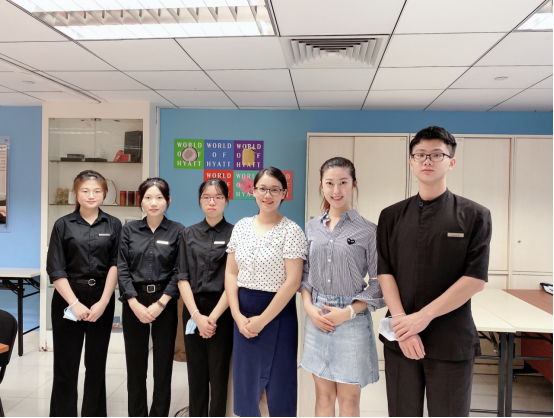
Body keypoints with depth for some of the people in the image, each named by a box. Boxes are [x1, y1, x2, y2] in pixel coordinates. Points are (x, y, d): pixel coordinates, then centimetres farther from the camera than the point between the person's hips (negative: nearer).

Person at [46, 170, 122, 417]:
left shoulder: (113, 225, 4)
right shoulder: (63, 225, 2)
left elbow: (115, 266, -2)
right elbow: (55, 270, -3)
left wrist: (103, 302, -11)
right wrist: (74, 303, -12)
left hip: (102, 299, 1)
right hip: (68, 299, -1)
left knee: (97, 362, 10)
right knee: (66, 363, 5)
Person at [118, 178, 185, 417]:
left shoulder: (177, 231, -1)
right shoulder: (130, 230, 4)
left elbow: (179, 272, -5)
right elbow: (122, 268, -1)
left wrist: (160, 303, -13)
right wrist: (135, 304, -11)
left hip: (164, 303, -1)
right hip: (134, 302, 2)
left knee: (163, 364, 6)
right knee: (135, 364, 10)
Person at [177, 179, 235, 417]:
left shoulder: (234, 233, -2)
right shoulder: (189, 234, 7)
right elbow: (182, 278, 1)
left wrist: (213, 316, -12)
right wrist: (196, 315, -10)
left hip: (222, 311, -2)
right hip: (193, 310, 3)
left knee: (218, 375, 4)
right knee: (196, 374, 11)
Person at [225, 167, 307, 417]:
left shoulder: (291, 231, -9)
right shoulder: (241, 227, 5)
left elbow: (292, 282, -14)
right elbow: (231, 273, 5)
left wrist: (262, 320, -13)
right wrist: (237, 315, -5)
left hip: (277, 313, -4)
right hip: (244, 314, 4)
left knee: (276, 384, 7)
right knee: (246, 383, 14)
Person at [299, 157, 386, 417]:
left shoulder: (368, 231, -7)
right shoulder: (312, 227, 6)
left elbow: (378, 284, -6)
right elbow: (304, 274, 10)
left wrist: (348, 312, -15)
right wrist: (309, 307, -5)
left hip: (352, 320, -3)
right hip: (317, 318, 3)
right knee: (323, 396, 15)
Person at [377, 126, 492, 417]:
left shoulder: (474, 216, -1)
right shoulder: (391, 216, 5)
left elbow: (476, 279, -8)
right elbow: (384, 272, -1)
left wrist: (422, 317, -15)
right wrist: (401, 321, -14)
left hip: (452, 342, -1)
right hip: (401, 339, 2)